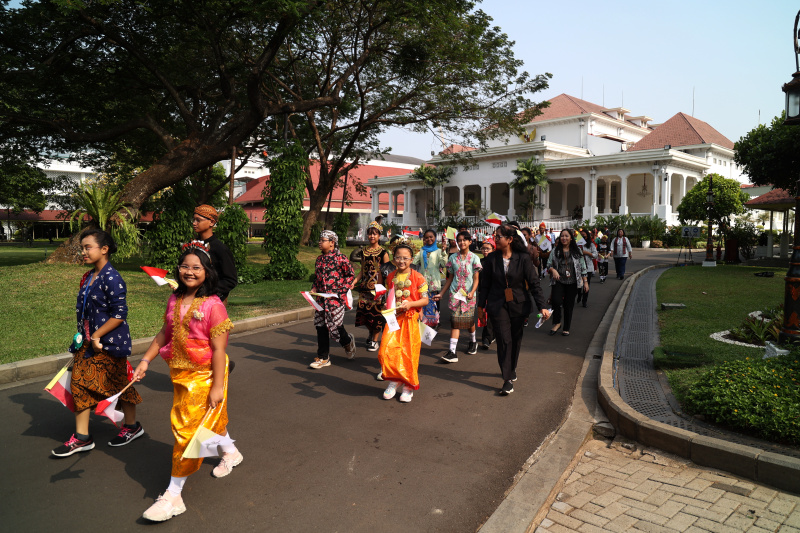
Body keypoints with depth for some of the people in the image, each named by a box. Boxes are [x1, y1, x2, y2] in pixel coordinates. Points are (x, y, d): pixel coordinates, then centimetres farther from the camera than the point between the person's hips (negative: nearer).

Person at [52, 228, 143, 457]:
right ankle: (82, 437, 16)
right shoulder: (88, 278, 9)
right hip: (88, 342, 9)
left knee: (118, 384, 5)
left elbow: (119, 314, -20)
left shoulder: (112, 279, -18)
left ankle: (132, 426, 26)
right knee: (80, 383, 6)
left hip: (109, 343, -9)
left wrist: (97, 336, -19)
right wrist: (83, 336, 12)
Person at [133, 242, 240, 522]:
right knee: (211, 419, 25)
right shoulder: (175, 300, 1)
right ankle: (230, 452, 52)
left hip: (204, 376, -7)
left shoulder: (213, 306, -20)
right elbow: (164, 334, 14)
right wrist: (146, 360, 8)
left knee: (188, 430, -2)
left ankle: (173, 496, 10)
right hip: (180, 373, 7)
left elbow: (218, 349, -19)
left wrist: (217, 386, -19)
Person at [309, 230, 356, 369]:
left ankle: (348, 342, 32)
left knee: (335, 326, -2)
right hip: (320, 299, 6)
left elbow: (351, 275, -6)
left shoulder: (340, 258, -9)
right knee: (320, 327, 6)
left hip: (335, 299, -6)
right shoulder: (320, 259, 11)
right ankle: (323, 358, 15)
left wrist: (340, 291, -12)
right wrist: (314, 289, 5)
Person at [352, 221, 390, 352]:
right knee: (362, 312, 5)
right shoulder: (364, 251, 10)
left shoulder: (383, 252, -4)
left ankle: (374, 341, 14)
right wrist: (354, 282, 3)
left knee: (376, 313, -1)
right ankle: (370, 331, 34)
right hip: (365, 287, 5)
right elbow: (362, 270, 15)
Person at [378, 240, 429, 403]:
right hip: (394, 318, 3)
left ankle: (408, 387, 19)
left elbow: (425, 300, -4)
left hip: (410, 319, -3)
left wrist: (410, 304, -19)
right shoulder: (391, 277, 9)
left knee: (409, 353, 2)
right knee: (387, 350, -9)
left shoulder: (417, 277, -5)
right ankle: (393, 380, 13)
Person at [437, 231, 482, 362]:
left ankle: (473, 341, 38)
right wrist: (441, 293, 11)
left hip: (468, 294, -1)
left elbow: (476, 279, -3)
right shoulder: (453, 258, 8)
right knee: (455, 321, -7)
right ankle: (452, 352, -12)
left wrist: (472, 292, -20)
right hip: (455, 293, 1)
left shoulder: (474, 258, 0)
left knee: (469, 320, 8)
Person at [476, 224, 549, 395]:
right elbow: (485, 283, 6)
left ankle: (512, 369, 36)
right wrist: (481, 305, 8)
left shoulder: (523, 258, -7)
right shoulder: (492, 258, -2)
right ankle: (508, 380, -2)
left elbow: (534, 283, -6)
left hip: (518, 305, 0)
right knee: (504, 340, -7)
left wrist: (542, 306, -12)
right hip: (497, 305, 0)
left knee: (516, 339, 12)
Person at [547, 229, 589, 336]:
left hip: (572, 283, 1)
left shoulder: (577, 251, 5)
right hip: (558, 282, -1)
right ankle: (557, 323, 2)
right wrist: (553, 270, -16)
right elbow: (549, 265, 6)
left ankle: (566, 328, 20)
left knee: (569, 305, 5)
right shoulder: (555, 251, 4)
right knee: (556, 301, -21)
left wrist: (585, 282, 4)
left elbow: (582, 268, 7)